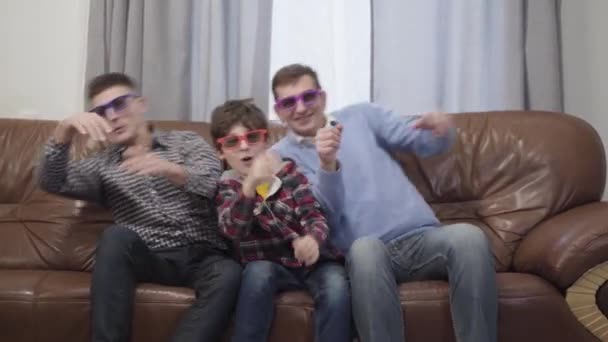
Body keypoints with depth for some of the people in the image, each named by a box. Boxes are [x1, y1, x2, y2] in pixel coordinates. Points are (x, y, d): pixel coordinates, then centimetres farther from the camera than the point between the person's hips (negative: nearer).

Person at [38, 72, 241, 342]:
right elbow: (51, 182, 2)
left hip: (202, 256, -1)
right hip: (150, 258, 1)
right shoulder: (102, 165, 20)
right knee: (116, 236, -31)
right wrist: (65, 131, -16)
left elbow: (213, 183, -7)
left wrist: (171, 170, -29)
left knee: (228, 274, -33)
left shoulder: (186, 142, 14)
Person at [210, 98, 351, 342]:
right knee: (257, 272, -33)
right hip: (270, 264, 0)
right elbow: (232, 229, -18)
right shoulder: (227, 186, 3)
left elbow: (314, 216, -5)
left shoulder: (289, 172, 4)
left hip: (311, 260, 1)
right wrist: (251, 185, -36)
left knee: (336, 285, -29)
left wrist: (313, 239, -31)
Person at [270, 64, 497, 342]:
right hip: (368, 251, -3)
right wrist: (327, 165, -22)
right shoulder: (281, 156, 8)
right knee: (365, 248, -38)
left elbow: (424, 142, 12)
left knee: (468, 235, -28)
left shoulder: (361, 115, 16)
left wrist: (442, 130, -12)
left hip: (420, 236, 3)